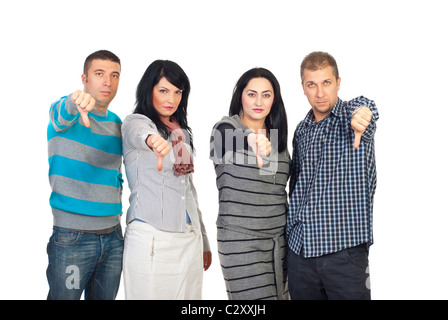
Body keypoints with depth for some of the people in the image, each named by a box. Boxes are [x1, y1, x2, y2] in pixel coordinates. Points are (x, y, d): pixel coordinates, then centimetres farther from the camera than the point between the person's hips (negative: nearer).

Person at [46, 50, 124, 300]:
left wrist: (115, 205, 11)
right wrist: (76, 102, -51)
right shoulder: (67, 112, -4)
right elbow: (62, 115, -29)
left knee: (105, 298, 14)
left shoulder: (117, 124, 12)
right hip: (71, 237, -5)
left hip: (112, 235, 5)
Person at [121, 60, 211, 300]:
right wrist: (152, 139, -54)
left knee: (188, 295, 7)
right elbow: (138, 134, -29)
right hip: (151, 240, -6)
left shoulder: (183, 132, 15)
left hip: (189, 240, 6)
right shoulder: (135, 122, -3)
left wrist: (203, 241, 20)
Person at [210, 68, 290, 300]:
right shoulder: (226, 129, -7)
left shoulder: (277, 137, 12)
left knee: (279, 294, 9)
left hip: (278, 237, 6)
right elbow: (235, 138, -32)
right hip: (241, 239, -6)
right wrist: (255, 143, -52)